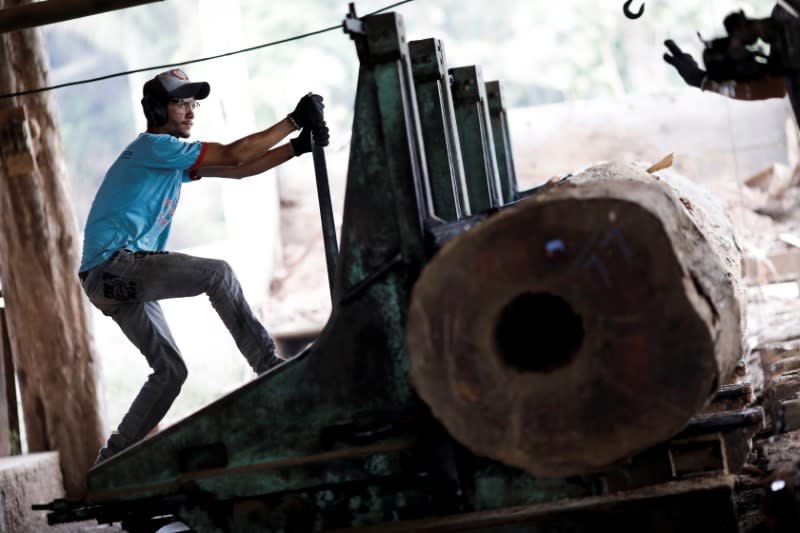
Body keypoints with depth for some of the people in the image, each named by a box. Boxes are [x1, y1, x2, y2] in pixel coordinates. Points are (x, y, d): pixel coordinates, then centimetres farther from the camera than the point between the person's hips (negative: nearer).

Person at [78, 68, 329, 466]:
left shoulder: (174, 158, 21)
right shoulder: (153, 145, -8)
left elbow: (237, 171, 16)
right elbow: (234, 155, -13)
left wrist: (298, 147, 5)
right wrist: (293, 121, -9)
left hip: (123, 279, 10)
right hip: (112, 265, -10)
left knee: (170, 370, 9)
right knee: (217, 273, -20)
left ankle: (113, 461, 12)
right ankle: (268, 365, -19)